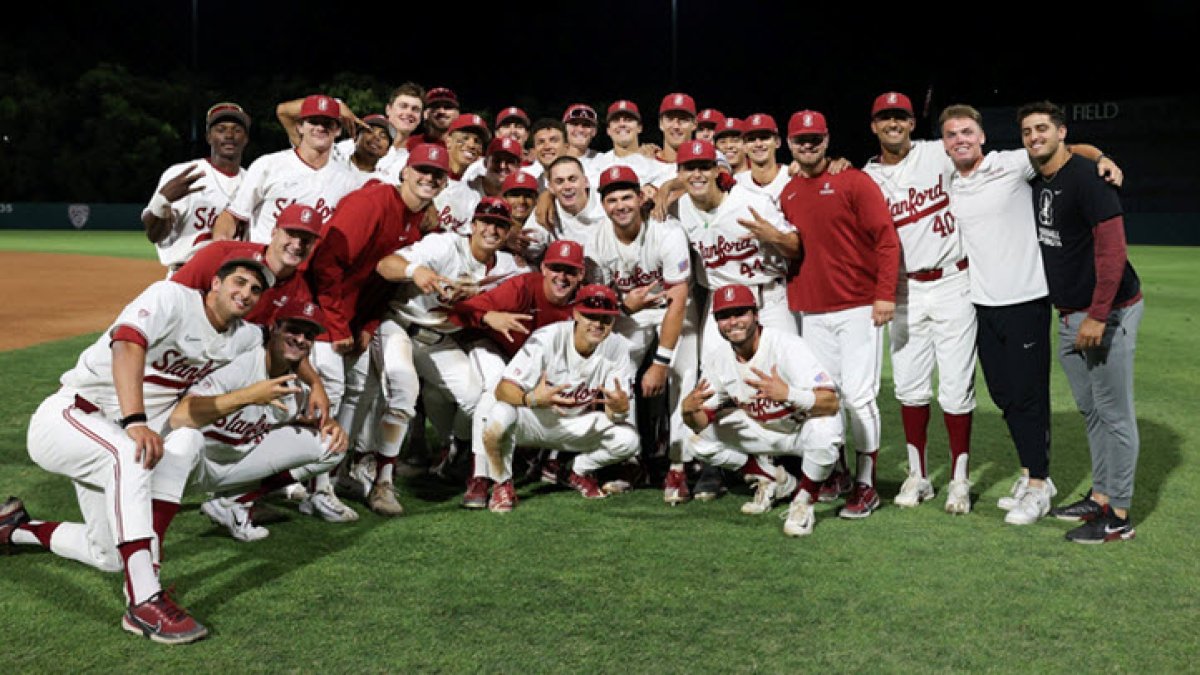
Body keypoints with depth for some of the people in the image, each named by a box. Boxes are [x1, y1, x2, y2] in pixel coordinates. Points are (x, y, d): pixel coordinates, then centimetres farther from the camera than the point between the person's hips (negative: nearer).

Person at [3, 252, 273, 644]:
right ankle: (144, 603, -46)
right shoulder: (173, 297, -19)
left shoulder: (244, 338, 3)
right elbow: (128, 344, -36)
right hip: (67, 416, -9)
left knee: (109, 557, 3)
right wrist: (135, 422, -51)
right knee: (130, 453, -41)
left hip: (118, 437, 9)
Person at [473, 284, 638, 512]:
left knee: (628, 439, -22)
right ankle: (503, 484, -8)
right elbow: (503, 388, -29)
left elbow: (614, 415, -14)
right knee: (499, 415, -37)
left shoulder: (617, 348, -14)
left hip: (578, 424, 3)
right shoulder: (546, 339, -25)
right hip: (533, 419, -3)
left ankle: (580, 472, 11)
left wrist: (621, 408, -40)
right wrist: (532, 399, -52)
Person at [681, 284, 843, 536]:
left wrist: (788, 394, -57)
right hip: (760, 430, 6)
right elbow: (701, 422, -9)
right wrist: (689, 410, -33)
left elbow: (831, 402, -38)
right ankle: (776, 481, 10)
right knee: (701, 439, -9)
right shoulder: (716, 359, -11)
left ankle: (803, 501, -11)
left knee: (824, 429, -38)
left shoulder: (787, 345, -29)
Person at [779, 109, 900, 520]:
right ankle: (836, 473, 23)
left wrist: (885, 294, -15)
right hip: (812, 312, 5)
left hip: (858, 308, -5)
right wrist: (789, 289, 12)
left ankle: (866, 486, 4)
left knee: (859, 397, -5)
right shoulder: (788, 194, 12)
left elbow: (886, 238, -9)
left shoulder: (853, 181, -5)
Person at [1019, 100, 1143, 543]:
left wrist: (1098, 316, -23)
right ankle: (1100, 497, 29)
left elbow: (1112, 247, -20)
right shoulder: (1036, 184, 12)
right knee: (1090, 409, 17)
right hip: (1070, 315, 9)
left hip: (1108, 312, -9)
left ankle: (1118, 517, 5)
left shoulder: (1086, 176, -14)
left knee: (1113, 413, -3)